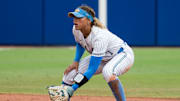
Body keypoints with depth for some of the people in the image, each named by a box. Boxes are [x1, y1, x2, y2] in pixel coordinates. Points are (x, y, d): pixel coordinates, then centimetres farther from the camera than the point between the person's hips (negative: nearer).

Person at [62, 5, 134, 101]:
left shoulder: (99, 36, -38)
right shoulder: (76, 30, -16)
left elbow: (92, 70, -38)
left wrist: (73, 88, -40)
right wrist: (76, 61, -4)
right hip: (103, 58, 8)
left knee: (108, 72, -41)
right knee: (69, 72, -6)